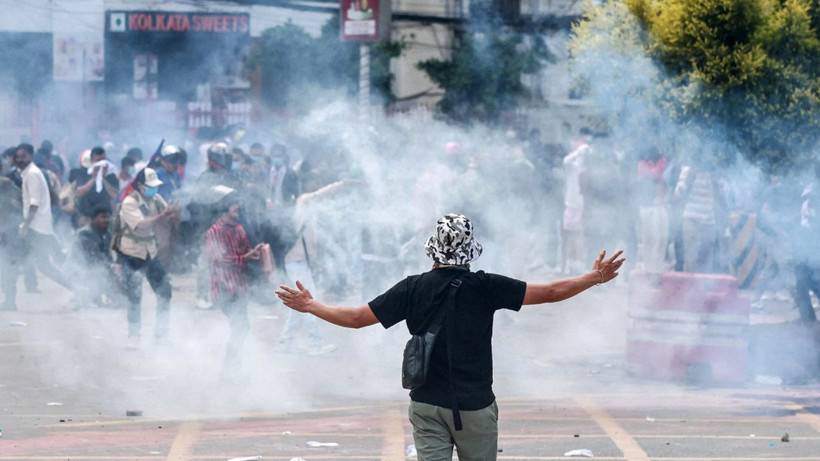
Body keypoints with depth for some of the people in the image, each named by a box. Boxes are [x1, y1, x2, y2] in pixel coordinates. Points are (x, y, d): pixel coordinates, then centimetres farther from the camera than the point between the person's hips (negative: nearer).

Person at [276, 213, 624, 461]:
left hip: (427, 405, 1)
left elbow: (356, 318, -1)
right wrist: (595, 278, 10)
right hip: (475, 405, -1)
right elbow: (550, 293, -3)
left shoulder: (413, 289, -4)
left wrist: (310, 306, 14)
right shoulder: (485, 287, -7)